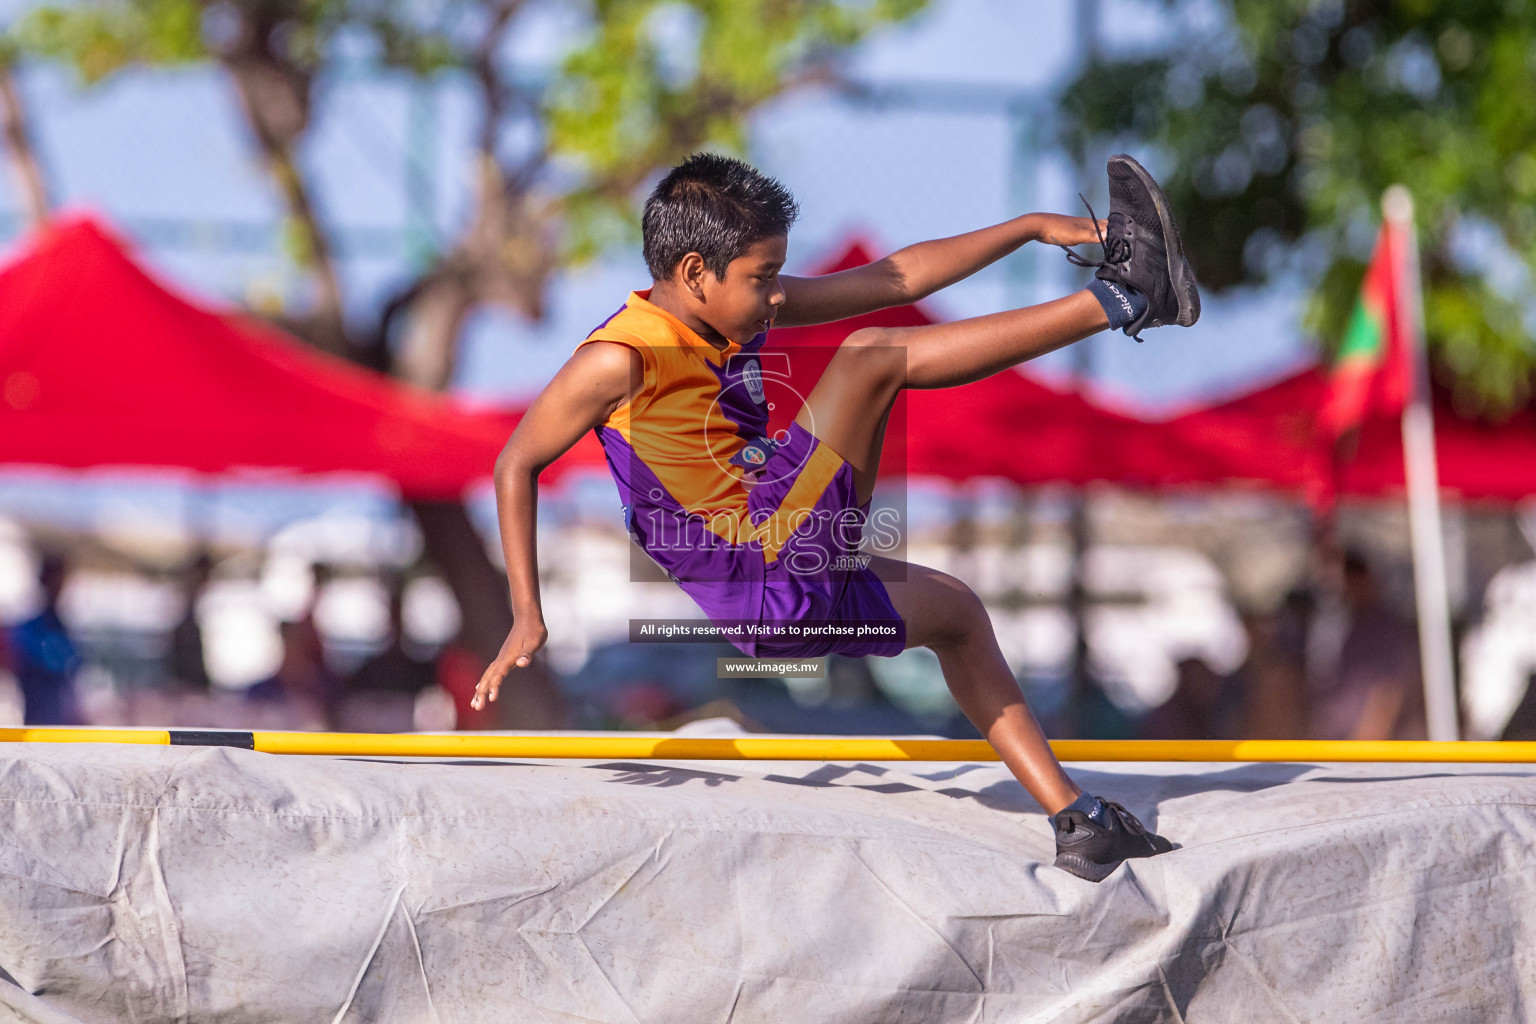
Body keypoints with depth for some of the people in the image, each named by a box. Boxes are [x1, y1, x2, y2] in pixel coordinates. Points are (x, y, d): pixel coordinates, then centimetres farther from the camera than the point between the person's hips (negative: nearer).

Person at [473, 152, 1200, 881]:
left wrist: (1034, 228, 9)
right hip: (759, 581, -10)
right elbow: (517, 464, -4)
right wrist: (527, 616, -7)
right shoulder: (621, 360, -12)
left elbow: (896, 278, 12)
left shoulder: (741, 309, 11)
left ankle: (1076, 820, 32)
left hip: (803, 589, 10)